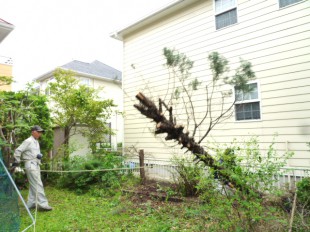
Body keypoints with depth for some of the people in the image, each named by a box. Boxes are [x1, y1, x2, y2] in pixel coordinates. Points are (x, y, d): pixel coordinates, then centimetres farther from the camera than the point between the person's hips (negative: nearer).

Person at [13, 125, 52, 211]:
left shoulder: (36, 142, 17)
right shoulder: (28, 141, -11)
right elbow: (18, 151, -12)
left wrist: (39, 155, 1)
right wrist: (17, 161, -8)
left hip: (36, 165, 9)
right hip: (31, 165, -9)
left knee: (33, 185, 14)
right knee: (38, 185, -10)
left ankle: (31, 204, 23)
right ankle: (42, 204, -9)